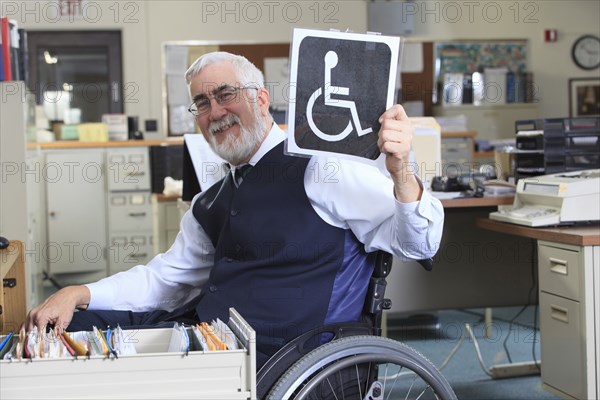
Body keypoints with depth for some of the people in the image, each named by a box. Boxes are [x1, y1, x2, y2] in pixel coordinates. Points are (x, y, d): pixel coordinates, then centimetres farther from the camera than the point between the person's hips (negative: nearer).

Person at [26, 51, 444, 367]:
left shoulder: (318, 168, -7)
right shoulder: (212, 202, 17)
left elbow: (417, 244, -12)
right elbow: (166, 277, 23)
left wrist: (401, 172, -34)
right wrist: (78, 295, 7)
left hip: (271, 361, -8)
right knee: (69, 328, 3)